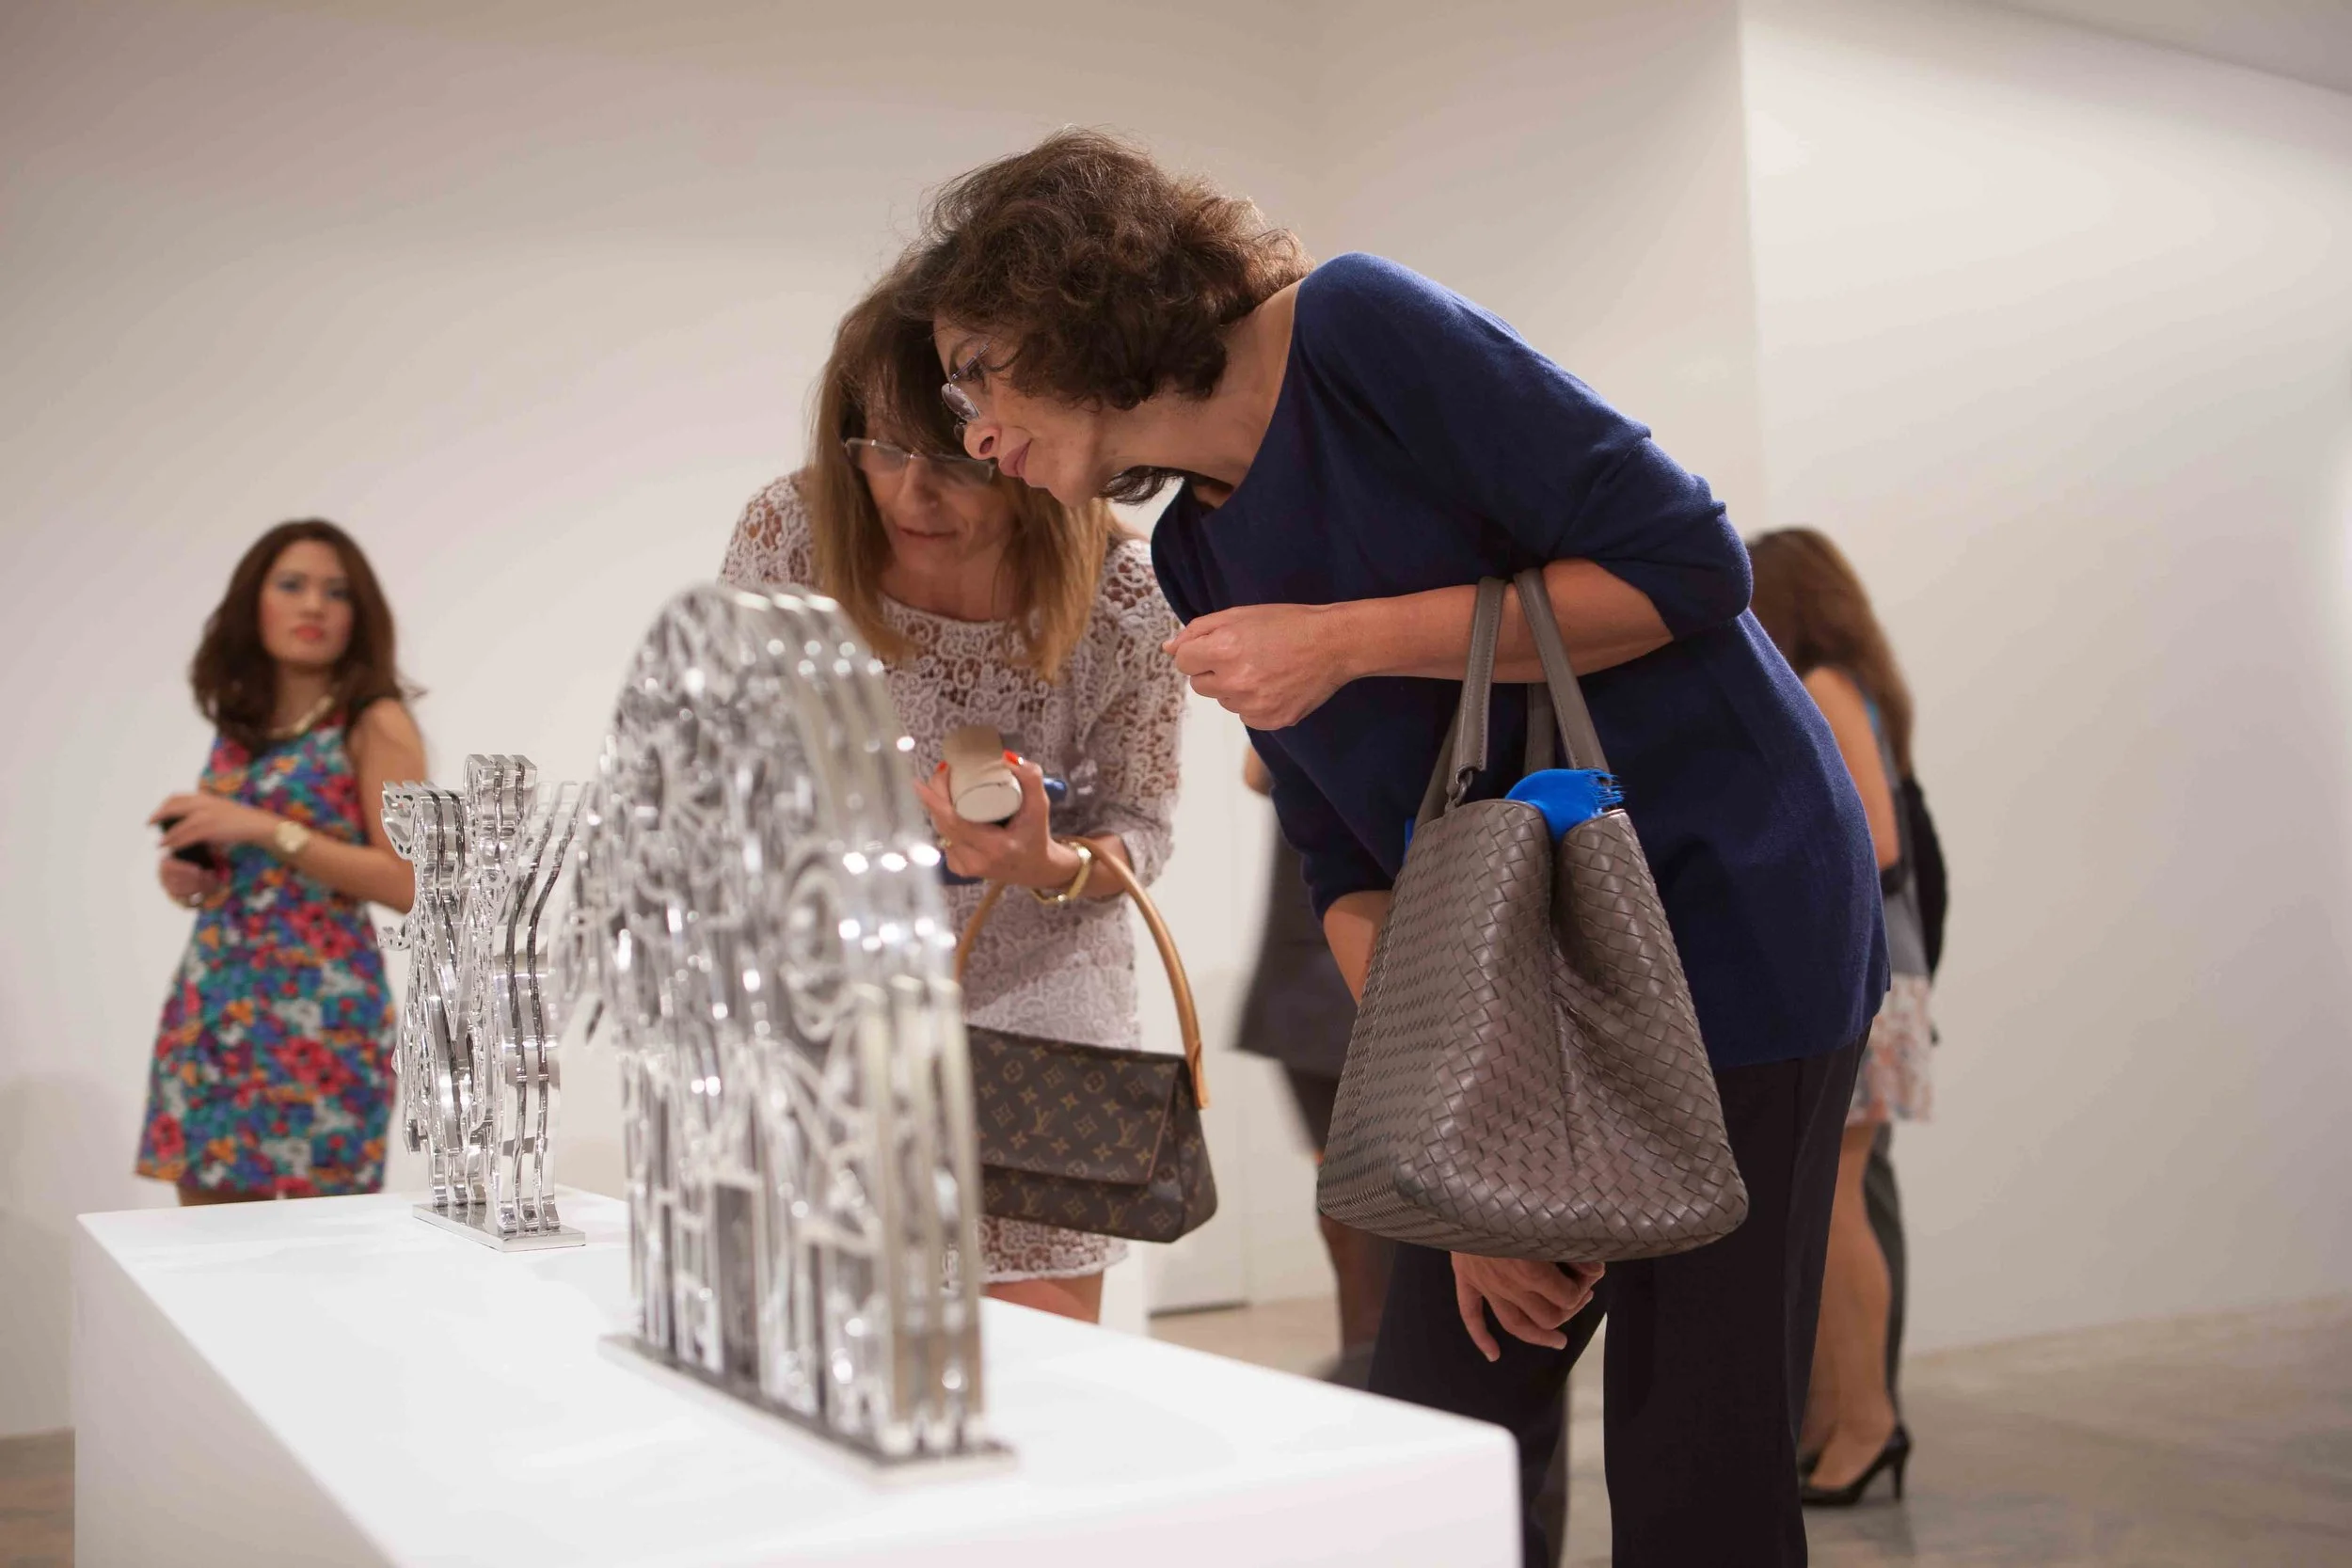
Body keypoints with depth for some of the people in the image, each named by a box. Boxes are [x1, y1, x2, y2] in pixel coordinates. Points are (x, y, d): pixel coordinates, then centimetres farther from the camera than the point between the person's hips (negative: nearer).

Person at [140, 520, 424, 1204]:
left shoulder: (374, 724, -6)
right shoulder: (237, 725, 12)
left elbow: (406, 881, -13)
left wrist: (267, 828, -17)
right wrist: (190, 878, 2)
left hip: (320, 1010, -6)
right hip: (211, 1008, 6)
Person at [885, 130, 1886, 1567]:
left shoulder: (1357, 328, -13)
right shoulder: (1195, 558, 8)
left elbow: (1689, 564, -17)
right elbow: (1353, 872, 8)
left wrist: (1347, 641, -19)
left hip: (1731, 900, -7)